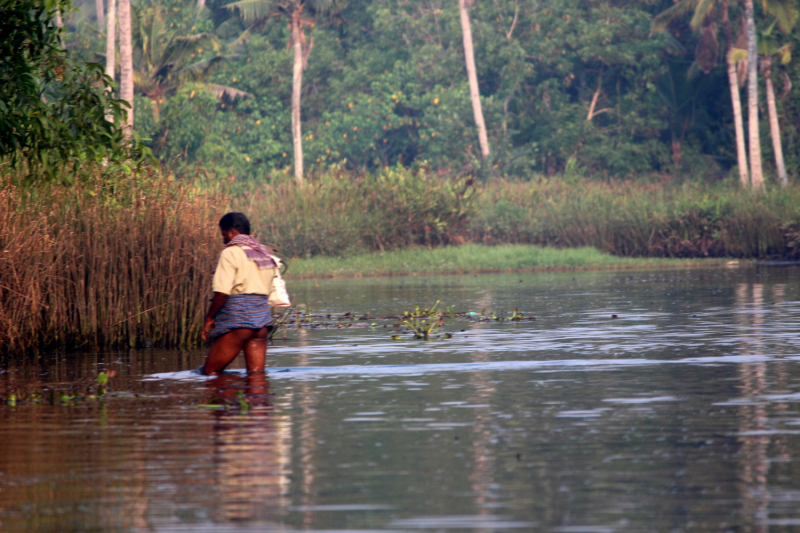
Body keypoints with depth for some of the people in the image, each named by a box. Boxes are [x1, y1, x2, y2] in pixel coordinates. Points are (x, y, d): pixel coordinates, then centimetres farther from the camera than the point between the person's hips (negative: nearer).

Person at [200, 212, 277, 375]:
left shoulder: (231, 253, -8)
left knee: (211, 371, -3)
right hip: (262, 318, 8)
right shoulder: (265, 253, 16)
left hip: (237, 318, -8)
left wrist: (209, 318, -8)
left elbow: (222, 292, -16)